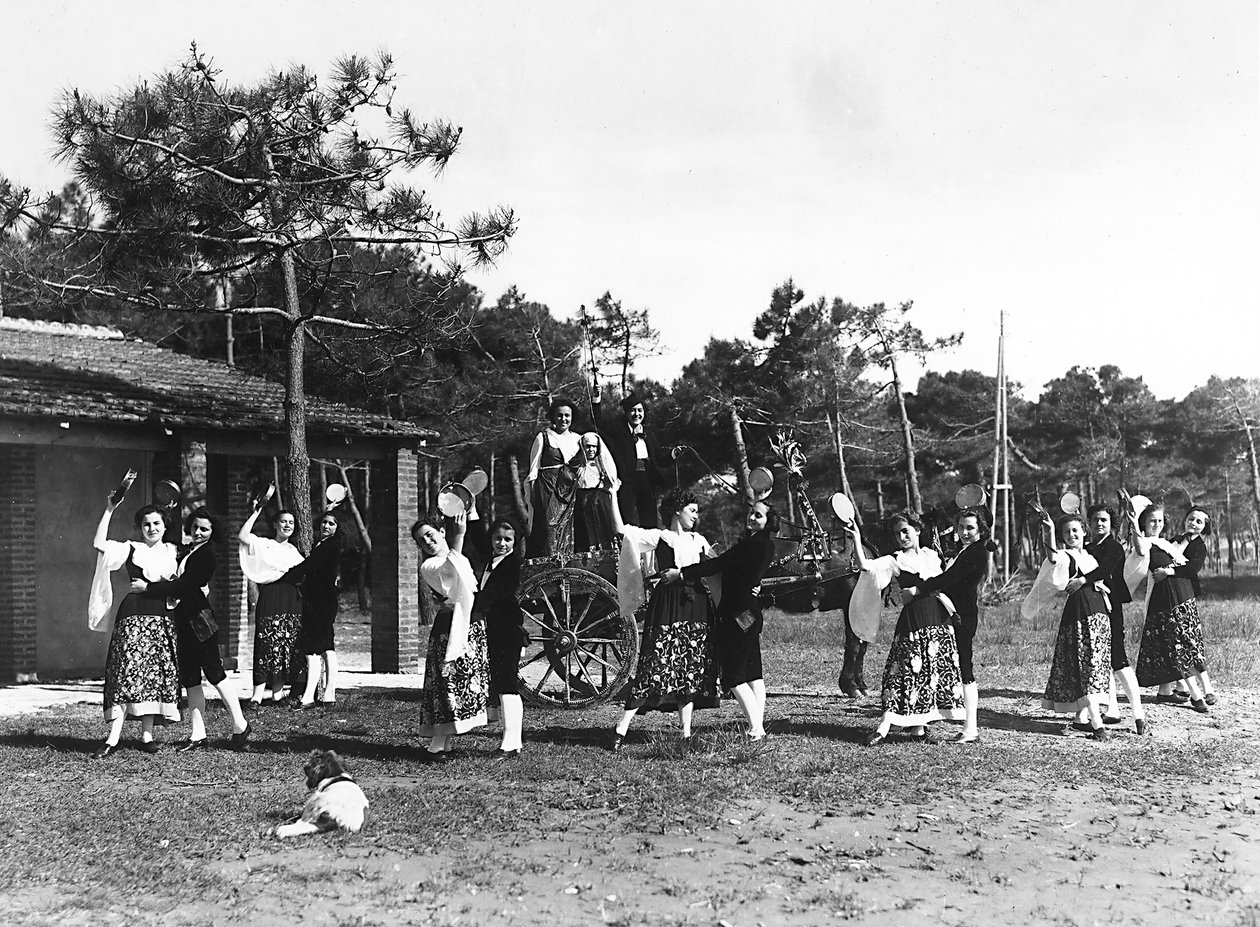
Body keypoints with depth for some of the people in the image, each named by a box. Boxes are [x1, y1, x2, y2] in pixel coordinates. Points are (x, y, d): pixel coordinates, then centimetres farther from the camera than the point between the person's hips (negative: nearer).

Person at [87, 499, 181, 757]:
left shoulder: (173, 552, 16)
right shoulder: (131, 549, 6)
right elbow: (99, 544, -8)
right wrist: (109, 510, -11)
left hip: (163, 617, 4)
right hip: (133, 616, -4)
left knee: (155, 675, 3)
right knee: (127, 671, -11)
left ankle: (146, 735, 8)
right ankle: (113, 737, -13)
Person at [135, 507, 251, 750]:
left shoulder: (207, 553, -10)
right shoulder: (185, 551, 16)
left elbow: (184, 585, -16)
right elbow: (177, 582, 16)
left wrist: (148, 588, -13)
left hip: (199, 619, -8)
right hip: (183, 620, 8)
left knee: (215, 673, -4)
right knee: (190, 679, 6)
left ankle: (240, 726, 6)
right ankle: (198, 735, 9)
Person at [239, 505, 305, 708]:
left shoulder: (294, 550, 22)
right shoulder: (264, 545, 5)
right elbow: (242, 537, -12)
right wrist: (255, 513, -12)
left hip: (292, 600, 5)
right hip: (270, 598, -5)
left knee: (287, 647, 3)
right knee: (267, 645, -12)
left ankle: (278, 691, 10)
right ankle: (258, 695, -13)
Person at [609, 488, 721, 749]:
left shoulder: (698, 540, 20)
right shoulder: (658, 537, 4)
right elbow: (622, 529, -5)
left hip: (696, 607, 5)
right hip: (667, 607, -5)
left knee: (691, 671, 1)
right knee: (656, 667, -12)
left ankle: (686, 732, 4)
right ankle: (622, 727, -9)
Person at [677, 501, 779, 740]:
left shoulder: (755, 544, -17)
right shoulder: (763, 545, 13)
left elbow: (718, 565, -18)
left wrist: (681, 573, -14)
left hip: (737, 614, -10)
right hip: (750, 613, 10)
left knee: (734, 677, -7)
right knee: (752, 672, 12)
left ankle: (755, 729, -8)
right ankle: (759, 726, 14)